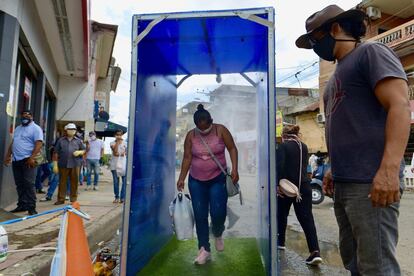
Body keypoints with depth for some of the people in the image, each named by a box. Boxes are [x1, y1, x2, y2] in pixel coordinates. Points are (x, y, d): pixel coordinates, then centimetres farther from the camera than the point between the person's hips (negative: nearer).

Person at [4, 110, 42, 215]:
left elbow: (39, 144, -15)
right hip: (16, 160, 8)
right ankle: (22, 205, 19)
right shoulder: (18, 128, 20)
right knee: (19, 185, 11)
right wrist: (8, 156, 15)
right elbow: (12, 143, 24)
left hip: (28, 160, -7)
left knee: (29, 185, -7)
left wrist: (32, 158, -23)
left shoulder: (36, 128, -5)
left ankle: (31, 207, -3)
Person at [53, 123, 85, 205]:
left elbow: (84, 150, 15)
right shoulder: (61, 140, 8)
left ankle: (73, 199, 14)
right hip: (63, 165, 0)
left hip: (75, 165, 1)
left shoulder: (78, 141, 12)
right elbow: (56, 153, 6)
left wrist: (79, 152, -8)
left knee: (74, 182, 4)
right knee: (62, 182, 5)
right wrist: (55, 164, 1)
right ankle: (61, 199, 15)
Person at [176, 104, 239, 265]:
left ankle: (218, 235, 27)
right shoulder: (191, 135, -2)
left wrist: (234, 169, -16)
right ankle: (204, 250, 16)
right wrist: (182, 178, -6)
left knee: (218, 213, -8)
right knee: (200, 215, 2)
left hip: (218, 179, -2)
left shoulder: (221, 130, -6)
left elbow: (232, 148, -4)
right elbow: (187, 158, 1)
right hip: (196, 181, 2)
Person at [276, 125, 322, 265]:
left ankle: (280, 242, 30)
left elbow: (279, 166, -19)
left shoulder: (283, 146, -8)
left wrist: (278, 184, -17)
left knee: (282, 215, 17)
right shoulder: (304, 146, 10)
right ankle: (315, 252, -8)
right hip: (304, 186, 4)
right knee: (307, 218, 0)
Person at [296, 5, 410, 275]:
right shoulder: (340, 71, 24)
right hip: (344, 183, 9)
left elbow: (400, 105, -14)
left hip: (370, 182, -9)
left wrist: (389, 168, -25)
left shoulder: (371, 52, -1)